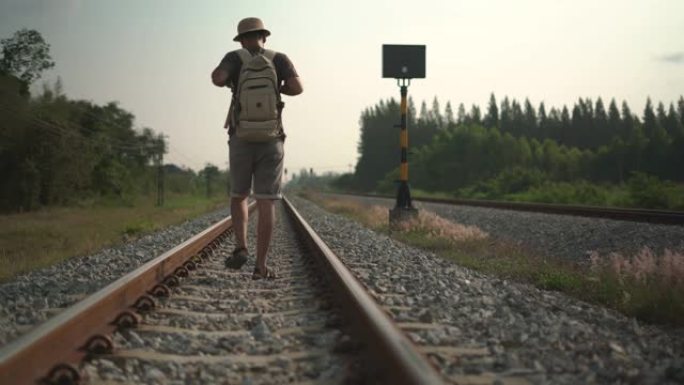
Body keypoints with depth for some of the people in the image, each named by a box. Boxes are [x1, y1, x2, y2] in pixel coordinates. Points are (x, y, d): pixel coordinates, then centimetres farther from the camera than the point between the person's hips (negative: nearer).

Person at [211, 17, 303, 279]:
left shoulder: (235, 57, 4)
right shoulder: (280, 59, 6)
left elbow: (217, 78, -17)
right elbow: (297, 88, -10)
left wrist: (226, 81, 9)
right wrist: (277, 88, 13)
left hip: (241, 140, 0)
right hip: (270, 142, 0)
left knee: (239, 195, 19)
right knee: (266, 204, 0)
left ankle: (241, 248, -3)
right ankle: (261, 267, -6)